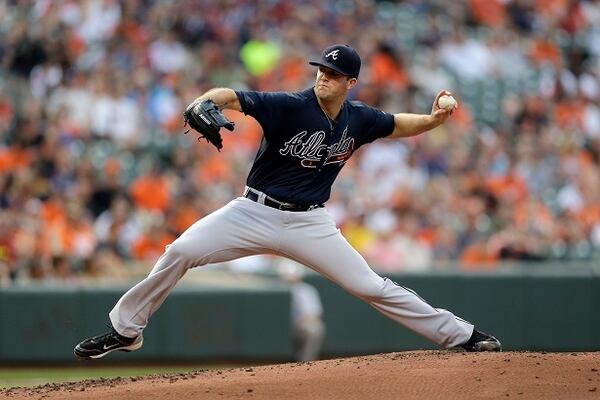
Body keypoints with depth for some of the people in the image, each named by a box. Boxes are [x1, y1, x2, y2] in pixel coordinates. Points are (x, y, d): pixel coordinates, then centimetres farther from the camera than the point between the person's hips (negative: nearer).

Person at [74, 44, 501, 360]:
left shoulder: (359, 119, -2)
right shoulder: (290, 106, -17)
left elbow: (398, 125, 18)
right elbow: (231, 96, -28)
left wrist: (433, 120, -2)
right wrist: (202, 104, -51)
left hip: (309, 223, 2)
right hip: (256, 212, -2)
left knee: (370, 286, -2)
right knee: (180, 252, -16)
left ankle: (461, 334, 7)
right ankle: (125, 329, 0)